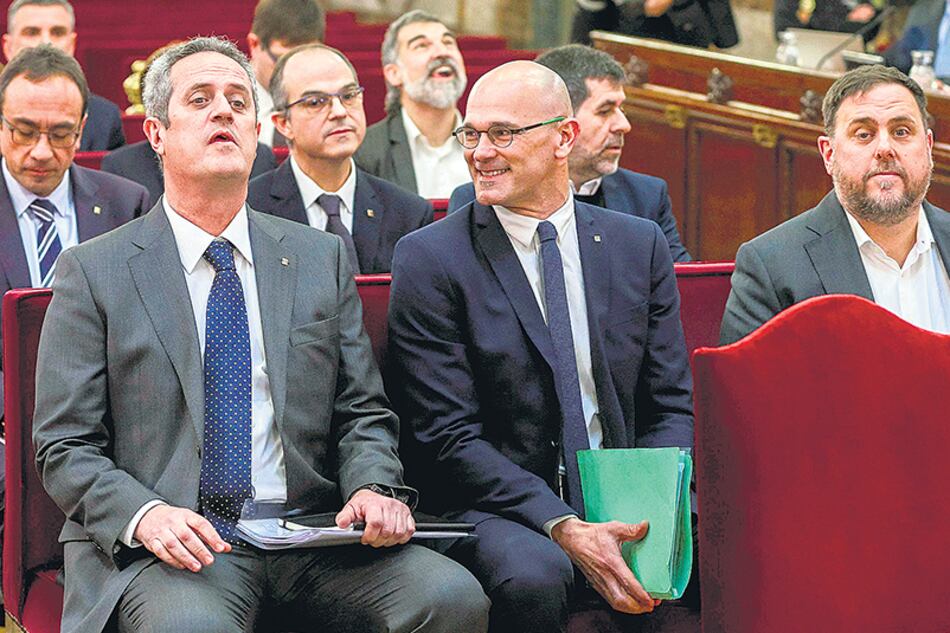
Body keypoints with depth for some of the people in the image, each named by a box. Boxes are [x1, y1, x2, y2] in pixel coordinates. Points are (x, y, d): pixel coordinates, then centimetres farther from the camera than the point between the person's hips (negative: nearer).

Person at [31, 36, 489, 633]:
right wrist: (145, 514, -17)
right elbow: (66, 447, 2)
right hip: (174, 542, -3)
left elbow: (364, 415, 16)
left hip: (310, 537, 4)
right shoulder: (93, 272, 6)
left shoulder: (322, 258, 16)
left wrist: (374, 489, -7)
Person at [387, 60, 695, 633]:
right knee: (532, 575, -36)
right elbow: (448, 436, -7)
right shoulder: (430, 258, -1)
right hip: (500, 507, -3)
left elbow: (672, 408, 9)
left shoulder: (640, 245, 10)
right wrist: (562, 528, -20)